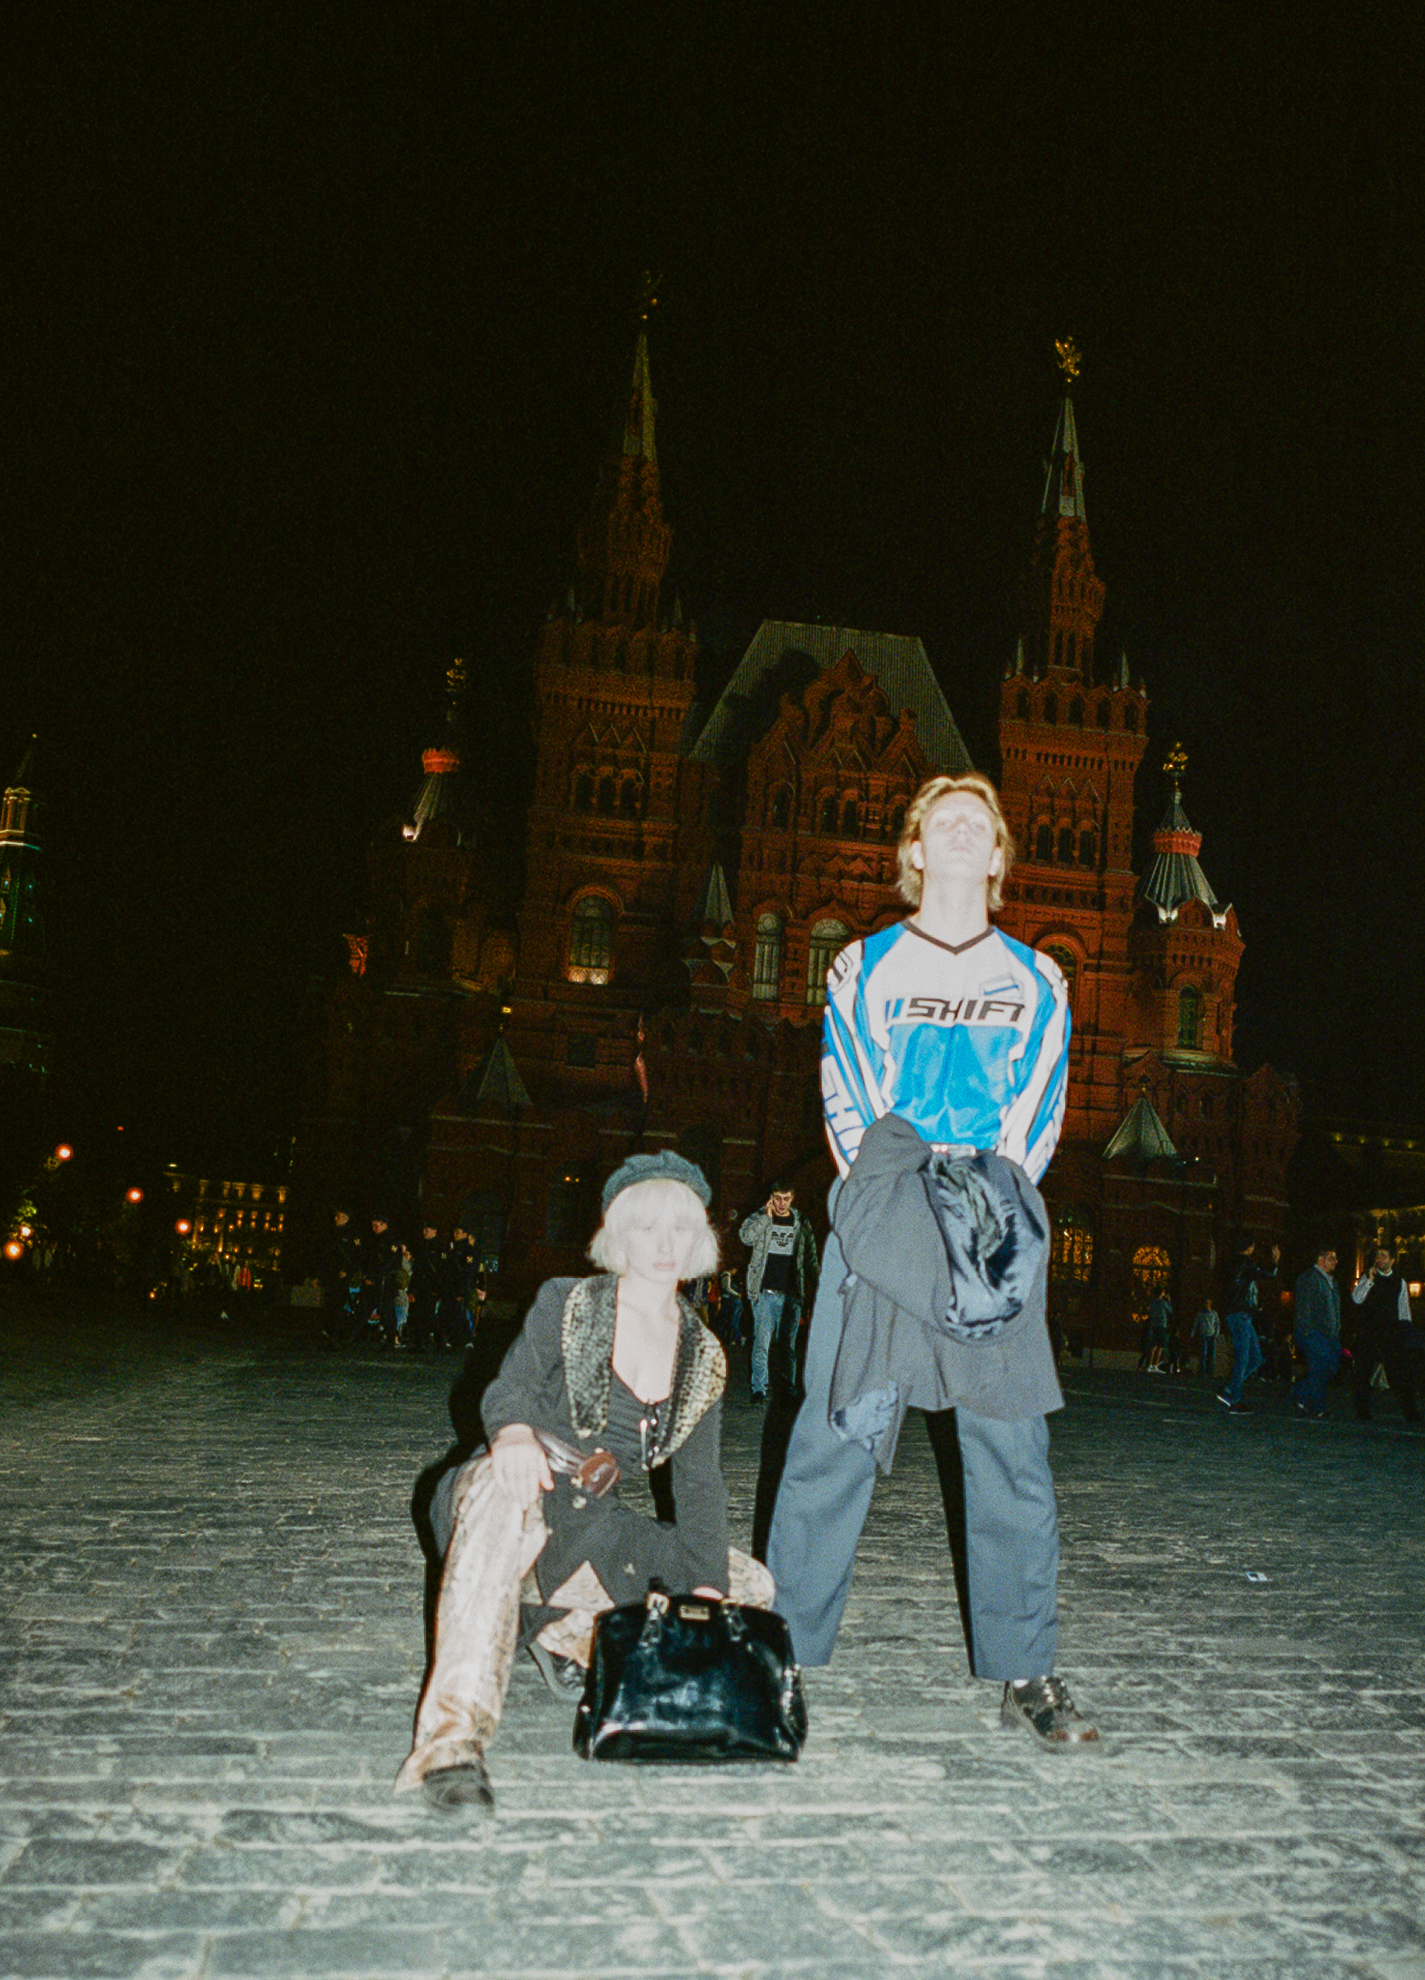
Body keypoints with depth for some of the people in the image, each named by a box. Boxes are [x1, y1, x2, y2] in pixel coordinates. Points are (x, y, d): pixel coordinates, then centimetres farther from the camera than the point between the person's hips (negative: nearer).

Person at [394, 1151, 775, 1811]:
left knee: (754, 1588, -5)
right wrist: (515, 1433, -36)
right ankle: (453, 1736, -46)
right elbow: (507, 1388, -11)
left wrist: (708, 1589, -5)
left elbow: (698, 1482, 8)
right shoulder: (565, 1303, 1)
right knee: (506, 1486, -41)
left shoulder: (703, 1355, 10)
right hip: (523, 1494, -5)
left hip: (595, 1533, 5)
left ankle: (570, 1637, -4)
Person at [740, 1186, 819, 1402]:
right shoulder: (759, 1218, 6)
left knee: (788, 1344, 6)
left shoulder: (801, 1224, 12)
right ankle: (759, 1389, -7)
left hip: (791, 1294, 2)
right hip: (765, 1293, -2)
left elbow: (811, 1258, 16)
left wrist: (815, 1288, 8)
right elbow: (746, 1236, -14)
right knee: (761, 1342, -8)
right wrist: (766, 1216, -13)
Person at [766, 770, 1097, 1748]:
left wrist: (995, 1210, -4)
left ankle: (1026, 1674, 11)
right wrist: (906, 1211, -6)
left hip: (998, 1238, 2)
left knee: (1013, 1451, 1)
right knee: (836, 1439, -2)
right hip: (882, 1226, -1)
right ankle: (782, 1652, 9)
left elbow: (1039, 1116, 10)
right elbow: (850, 1107, 5)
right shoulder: (865, 968, 10)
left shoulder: (1036, 982, 15)